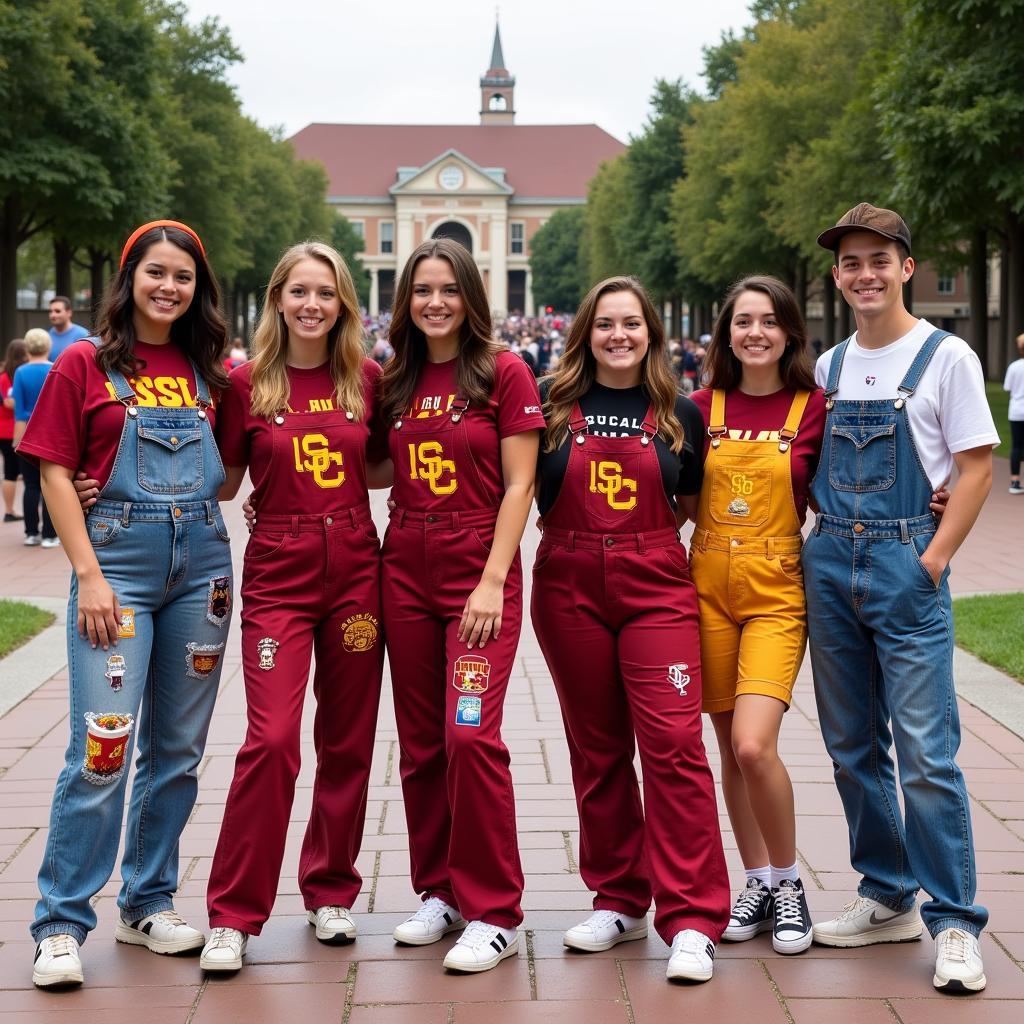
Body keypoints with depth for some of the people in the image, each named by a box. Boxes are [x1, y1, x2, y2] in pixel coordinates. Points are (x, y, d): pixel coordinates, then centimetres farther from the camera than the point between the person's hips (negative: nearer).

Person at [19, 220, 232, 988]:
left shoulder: (208, 371, 10)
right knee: (102, 747, -10)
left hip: (201, 558, 5)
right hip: (119, 553, -4)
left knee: (178, 747, 10)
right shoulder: (86, 364, -1)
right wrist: (89, 572, -11)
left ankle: (150, 903, 23)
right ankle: (63, 924, 0)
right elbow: (55, 472, -4)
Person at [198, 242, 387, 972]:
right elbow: (223, 481, 5)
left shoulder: (366, 379, 5)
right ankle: (235, 916, -4)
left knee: (348, 740, 9)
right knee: (271, 739, -13)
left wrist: (331, 485, 2)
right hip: (278, 573, -3)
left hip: (356, 569, 3)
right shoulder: (248, 383, -1)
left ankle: (331, 892, 25)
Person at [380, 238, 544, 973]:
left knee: (470, 734, -13)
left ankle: (494, 913, -4)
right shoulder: (397, 382, 11)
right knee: (421, 742, 8)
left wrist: (492, 580, -15)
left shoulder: (504, 373, -4)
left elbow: (518, 485, -7)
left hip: (480, 567, -5)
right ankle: (439, 890, 21)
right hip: (406, 568, 5)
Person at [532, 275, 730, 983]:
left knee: (673, 743, -11)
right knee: (596, 749, 9)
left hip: (657, 587, -1)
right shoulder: (555, 408, 6)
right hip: (569, 587, 1)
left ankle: (692, 922, -8)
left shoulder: (680, 414, 7)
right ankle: (618, 901, 22)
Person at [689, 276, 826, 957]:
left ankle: (789, 883, 4)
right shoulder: (703, 408, 6)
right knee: (732, 749, 8)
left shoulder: (814, 407, -1)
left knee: (753, 744, -16)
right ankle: (757, 883, 23)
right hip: (709, 585, 3)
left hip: (777, 591, -3)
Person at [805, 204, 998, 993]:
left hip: (905, 564, -6)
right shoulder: (828, 366, 12)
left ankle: (955, 925, -1)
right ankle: (888, 899, 22)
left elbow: (977, 468, -6)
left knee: (926, 754, -9)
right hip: (829, 562, 6)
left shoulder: (945, 358, -3)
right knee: (853, 747, 10)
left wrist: (933, 560, -12)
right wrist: (823, 533, 4)